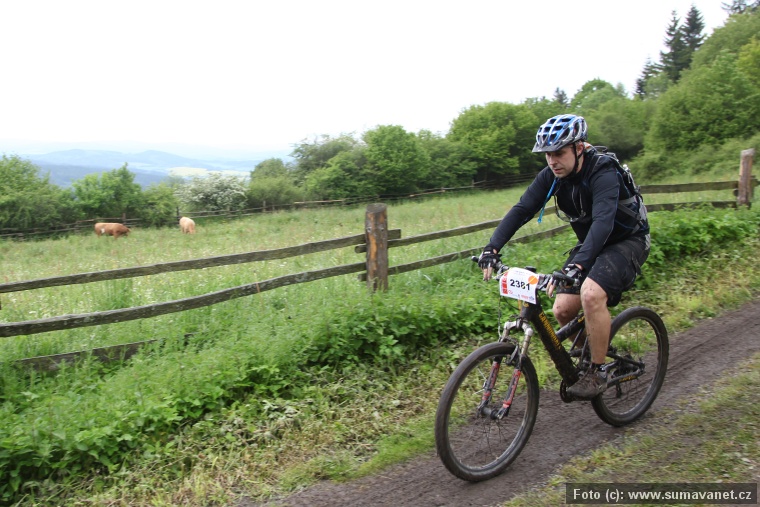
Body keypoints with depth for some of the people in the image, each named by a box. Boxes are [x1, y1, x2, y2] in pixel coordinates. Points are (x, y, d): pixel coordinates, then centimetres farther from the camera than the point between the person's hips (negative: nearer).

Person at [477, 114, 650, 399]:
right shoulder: (551, 176, -10)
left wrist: (578, 265, -57)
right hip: (590, 243, 6)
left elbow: (603, 221, -43)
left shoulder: (603, 173, -29)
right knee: (563, 310, -7)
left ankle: (597, 372, -13)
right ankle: (588, 355, 22)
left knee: (591, 293, -31)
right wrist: (492, 248, -30)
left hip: (626, 241, -6)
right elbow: (521, 210, -16)